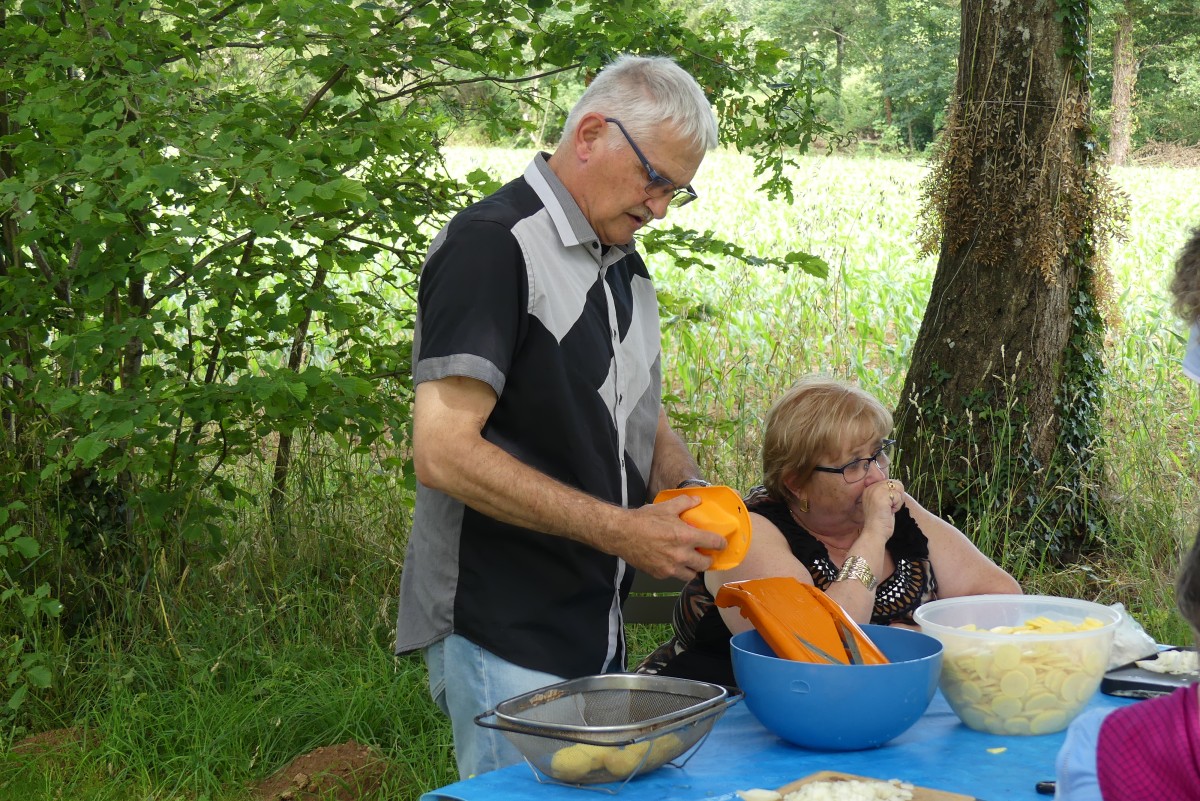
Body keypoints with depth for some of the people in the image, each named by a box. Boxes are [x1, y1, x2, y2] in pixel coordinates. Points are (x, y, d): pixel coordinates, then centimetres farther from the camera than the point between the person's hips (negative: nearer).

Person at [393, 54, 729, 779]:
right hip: (505, 642, -8)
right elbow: (444, 453, -23)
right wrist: (618, 530, -22)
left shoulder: (624, 262, 14)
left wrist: (689, 492, -2)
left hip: (599, 631, 8)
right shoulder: (491, 245, -15)